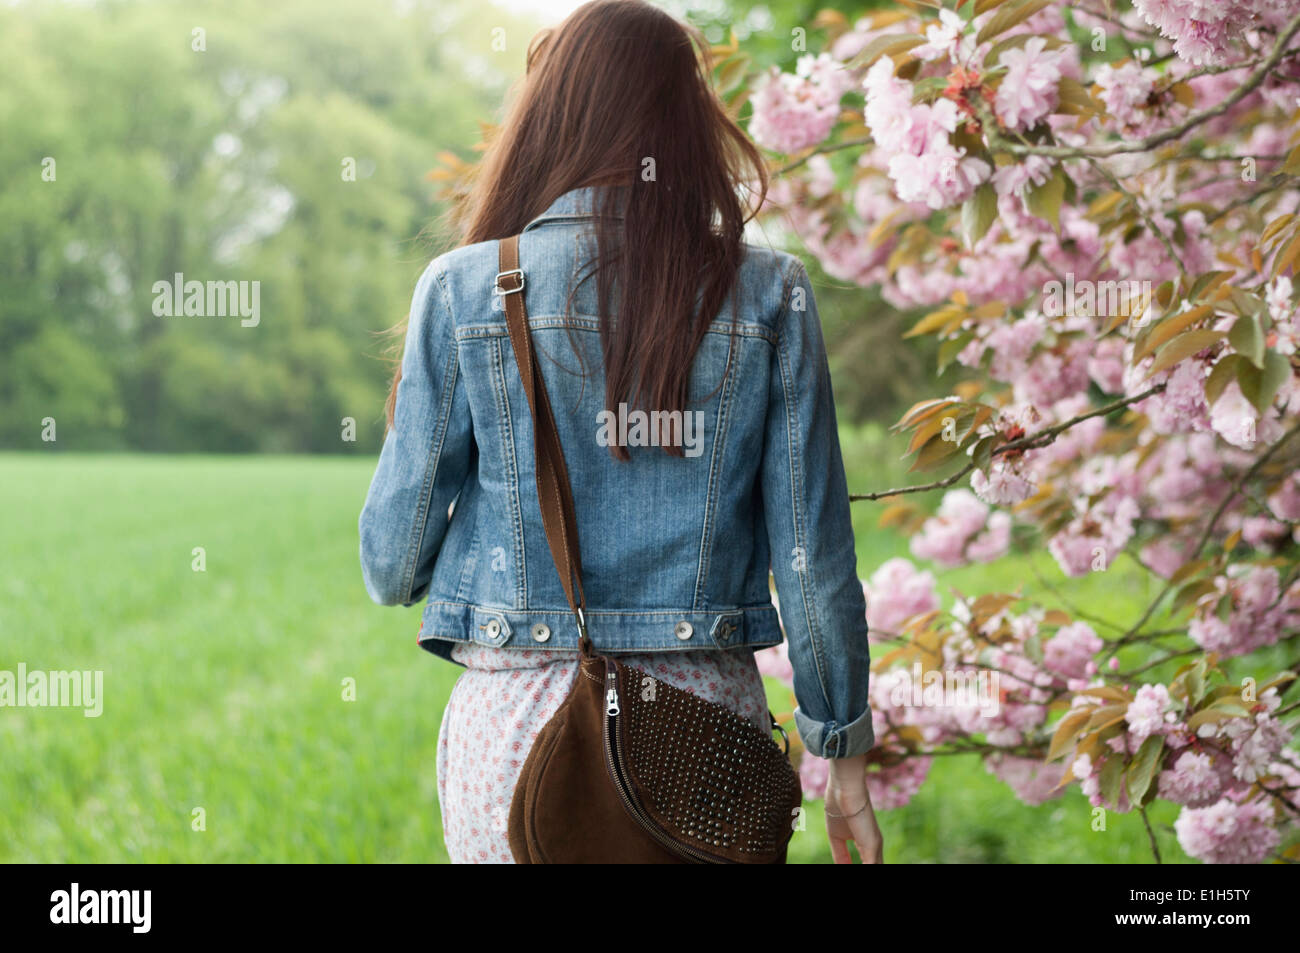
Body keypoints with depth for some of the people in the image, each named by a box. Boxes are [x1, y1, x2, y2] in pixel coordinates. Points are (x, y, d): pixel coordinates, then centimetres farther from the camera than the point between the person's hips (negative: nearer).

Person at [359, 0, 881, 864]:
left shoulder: (465, 288, -3)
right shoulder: (770, 297, -1)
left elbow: (395, 555, 1)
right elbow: (813, 551, -1)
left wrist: (399, 580, 25)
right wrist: (846, 754, 9)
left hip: (521, 718, 0)